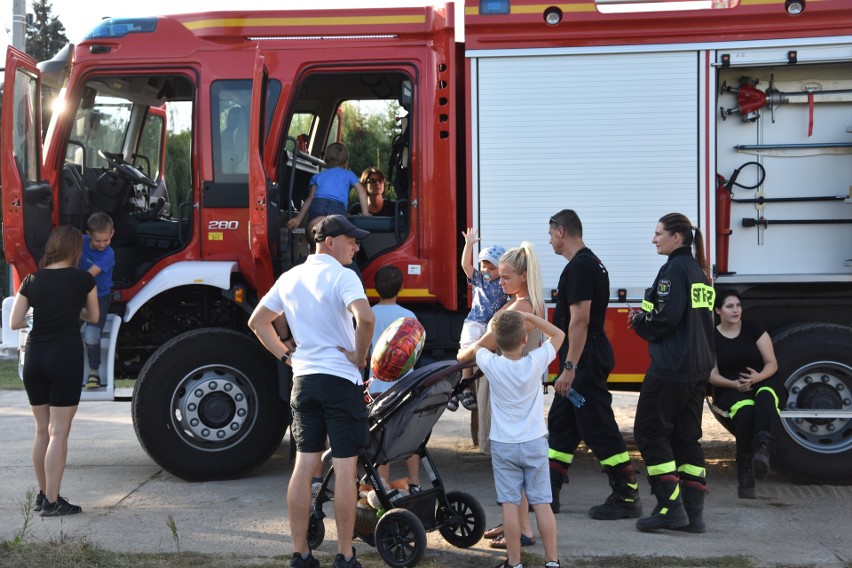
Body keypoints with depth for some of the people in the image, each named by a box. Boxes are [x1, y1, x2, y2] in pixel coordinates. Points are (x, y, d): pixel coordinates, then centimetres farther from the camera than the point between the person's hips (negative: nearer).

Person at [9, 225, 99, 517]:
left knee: (42, 430, 15)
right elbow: (93, 317, 13)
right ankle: (52, 502, -3)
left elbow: (14, 323, 4)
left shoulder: (32, 280, 5)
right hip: (65, 356, -4)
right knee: (59, 433, -2)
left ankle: (43, 494, 24)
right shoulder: (83, 279, -2)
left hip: (34, 357, 4)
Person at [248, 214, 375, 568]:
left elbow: (257, 322, 18)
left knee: (303, 466, 9)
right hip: (341, 380, -6)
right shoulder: (342, 277, -11)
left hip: (303, 380, 6)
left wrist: (286, 355, 15)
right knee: (345, 469, 0)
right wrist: (359, 357, -13)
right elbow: (365, 318, -28)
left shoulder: (290, 278, 11)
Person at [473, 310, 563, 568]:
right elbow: (558, 334, 5)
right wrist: (528, 316, 4)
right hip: (535, 443, 1)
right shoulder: (536, 362, -11)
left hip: (503, 445, -1)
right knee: (542, 503, 6)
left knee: (510, 503, 3)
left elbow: (478, 347, 12)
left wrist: (496, 326, 21)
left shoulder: (491, 365, -11)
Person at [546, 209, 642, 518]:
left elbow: (580, 319, -24)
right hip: (587, 359, 11)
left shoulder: (579, 267, -17)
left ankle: (627, 496, -1)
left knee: (599, 429, -6)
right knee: (560, 423, 14)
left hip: (584, 361, -11)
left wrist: (569, 368, -25)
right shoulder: (592, 263, 17)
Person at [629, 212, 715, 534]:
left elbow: (666, 318, -20)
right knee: (686, 437, 12)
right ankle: (693, 513, 11)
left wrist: (639, 321, -1)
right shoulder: (698, 271, 16)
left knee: (650, 432, 0)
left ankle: (670, 508, -3)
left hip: (671, 368, -9)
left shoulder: (675, 269, -13)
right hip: (698, 368, 9)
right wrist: (645, 317, 13)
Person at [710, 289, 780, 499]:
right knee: (745, 409, -37)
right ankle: (745, 480, -40)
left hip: (761, 382, 1)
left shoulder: (754, 329, 5)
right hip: (729, 390, -1)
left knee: (765, 397, -39)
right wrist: (733, 384, -19)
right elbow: (712, 375, 1)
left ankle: (762, 450, -60)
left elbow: (772, 363, 2)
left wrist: (758, 377, -20)